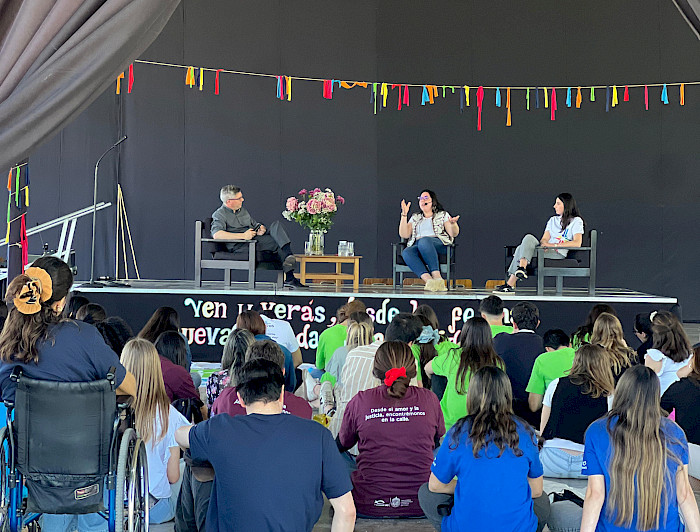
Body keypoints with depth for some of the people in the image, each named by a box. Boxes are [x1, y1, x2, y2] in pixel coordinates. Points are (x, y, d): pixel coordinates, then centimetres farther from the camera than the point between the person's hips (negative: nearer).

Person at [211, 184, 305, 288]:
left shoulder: (243, 210, 27)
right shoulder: (219, 214, 1)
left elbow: (255, 225, 34)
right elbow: (216, 234, -18)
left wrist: (260, 230, 6)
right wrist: (243, 235, -21)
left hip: (256, 239, 7)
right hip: (239, 245, -7)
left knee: (276, 226, -20)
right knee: (278, 243, -26)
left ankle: (289, 256, -37)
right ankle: (289, 278, -35)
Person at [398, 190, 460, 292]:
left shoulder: (443, 215, 21)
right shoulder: (415, 217, 29)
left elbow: (454, 234, 8)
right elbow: (404, 234, 14)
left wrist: (453, 224, -14)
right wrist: (404, 215, 7)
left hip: (438, 244, -3)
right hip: (417, 247, 3)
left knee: (424, 241, -39)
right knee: (406, 253, -34)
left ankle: (437, 277, -48)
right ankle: (429, 280, -52)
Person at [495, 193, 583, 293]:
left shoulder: (576, 221, 4)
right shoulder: (553, 220, 24)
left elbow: (577, 243, -11)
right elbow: (544, 239, 14)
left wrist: (554, 245, -17)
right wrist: (544, 243, -13)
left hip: (558, 254, -6)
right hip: (546, 251, 6)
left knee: (521, 249, -24)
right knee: (528, 238, -23)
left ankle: (510, 284, -30)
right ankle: (522, 268, -35)